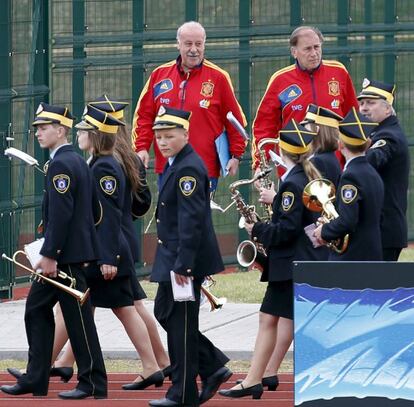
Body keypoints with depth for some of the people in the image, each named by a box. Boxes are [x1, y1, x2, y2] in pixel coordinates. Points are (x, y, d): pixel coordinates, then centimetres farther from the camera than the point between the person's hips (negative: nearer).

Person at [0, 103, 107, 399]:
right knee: (37, 310, 13)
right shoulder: (77, 161, 14)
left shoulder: (61, 164, -16)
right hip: (72, 253, 10)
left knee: (78, 318, -5)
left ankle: (94, 384, 0)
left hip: (66, 255, -10)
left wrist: (50, 255, -21)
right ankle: (35, 380, 15)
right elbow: (84, 210, 20)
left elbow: (60, 214, -23)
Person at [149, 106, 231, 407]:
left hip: (185, 259, -10)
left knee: (180, 323, -2)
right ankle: (214, 367, 21)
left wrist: (183, 265, -26)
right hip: (172, 258, 10)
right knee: (165, 314, 16)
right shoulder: (175, 165, 12)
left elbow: (191, 220, -24)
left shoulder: (188, 168, -19)